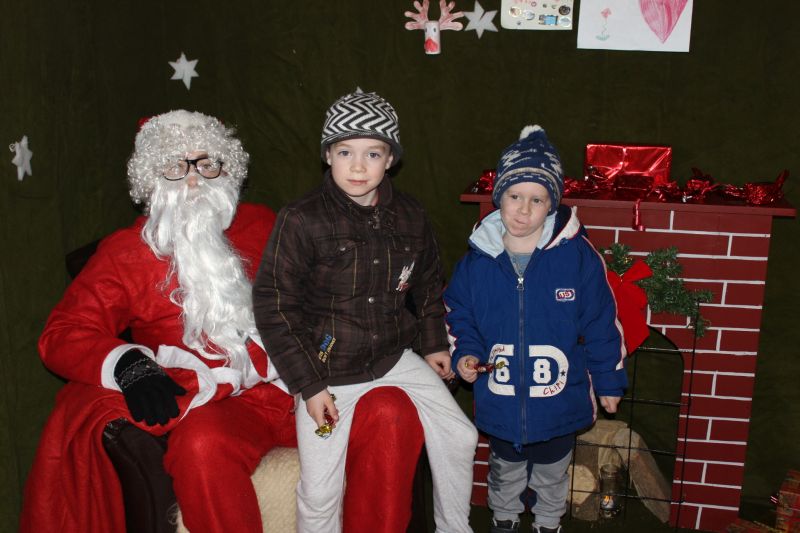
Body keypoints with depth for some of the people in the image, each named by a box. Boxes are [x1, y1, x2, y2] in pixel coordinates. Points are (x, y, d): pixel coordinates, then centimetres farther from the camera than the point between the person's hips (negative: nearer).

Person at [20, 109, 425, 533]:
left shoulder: (262, 226, 16)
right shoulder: (125, 253, 9)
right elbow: (63, 334, 1)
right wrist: (127, 363, -20)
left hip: (293, 387, 3)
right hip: (217, 405, -3)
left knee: (390, 411, -20)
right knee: (203, 445, -37)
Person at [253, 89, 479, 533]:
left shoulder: (409, 217, 1)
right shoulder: (302, 220, -15)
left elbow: (427, 285, 18)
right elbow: (272, 306, -14)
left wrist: (433, 344, 16)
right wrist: (308, 385, -14)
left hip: (396, 359, 5)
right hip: (328, 373, -4)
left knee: (459, 435, 6)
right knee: (319, 490, -4)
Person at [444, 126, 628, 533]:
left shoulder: (577, 255, -15)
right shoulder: (477, 260, -9)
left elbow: (602, 323, -7)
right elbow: (458, 317, 4)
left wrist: (609, 380, -1)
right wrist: (465, 354, -13)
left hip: (558, 401, -1)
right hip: (499, 403, 2)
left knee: (551, 476, 23)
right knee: (506, 472, 25)